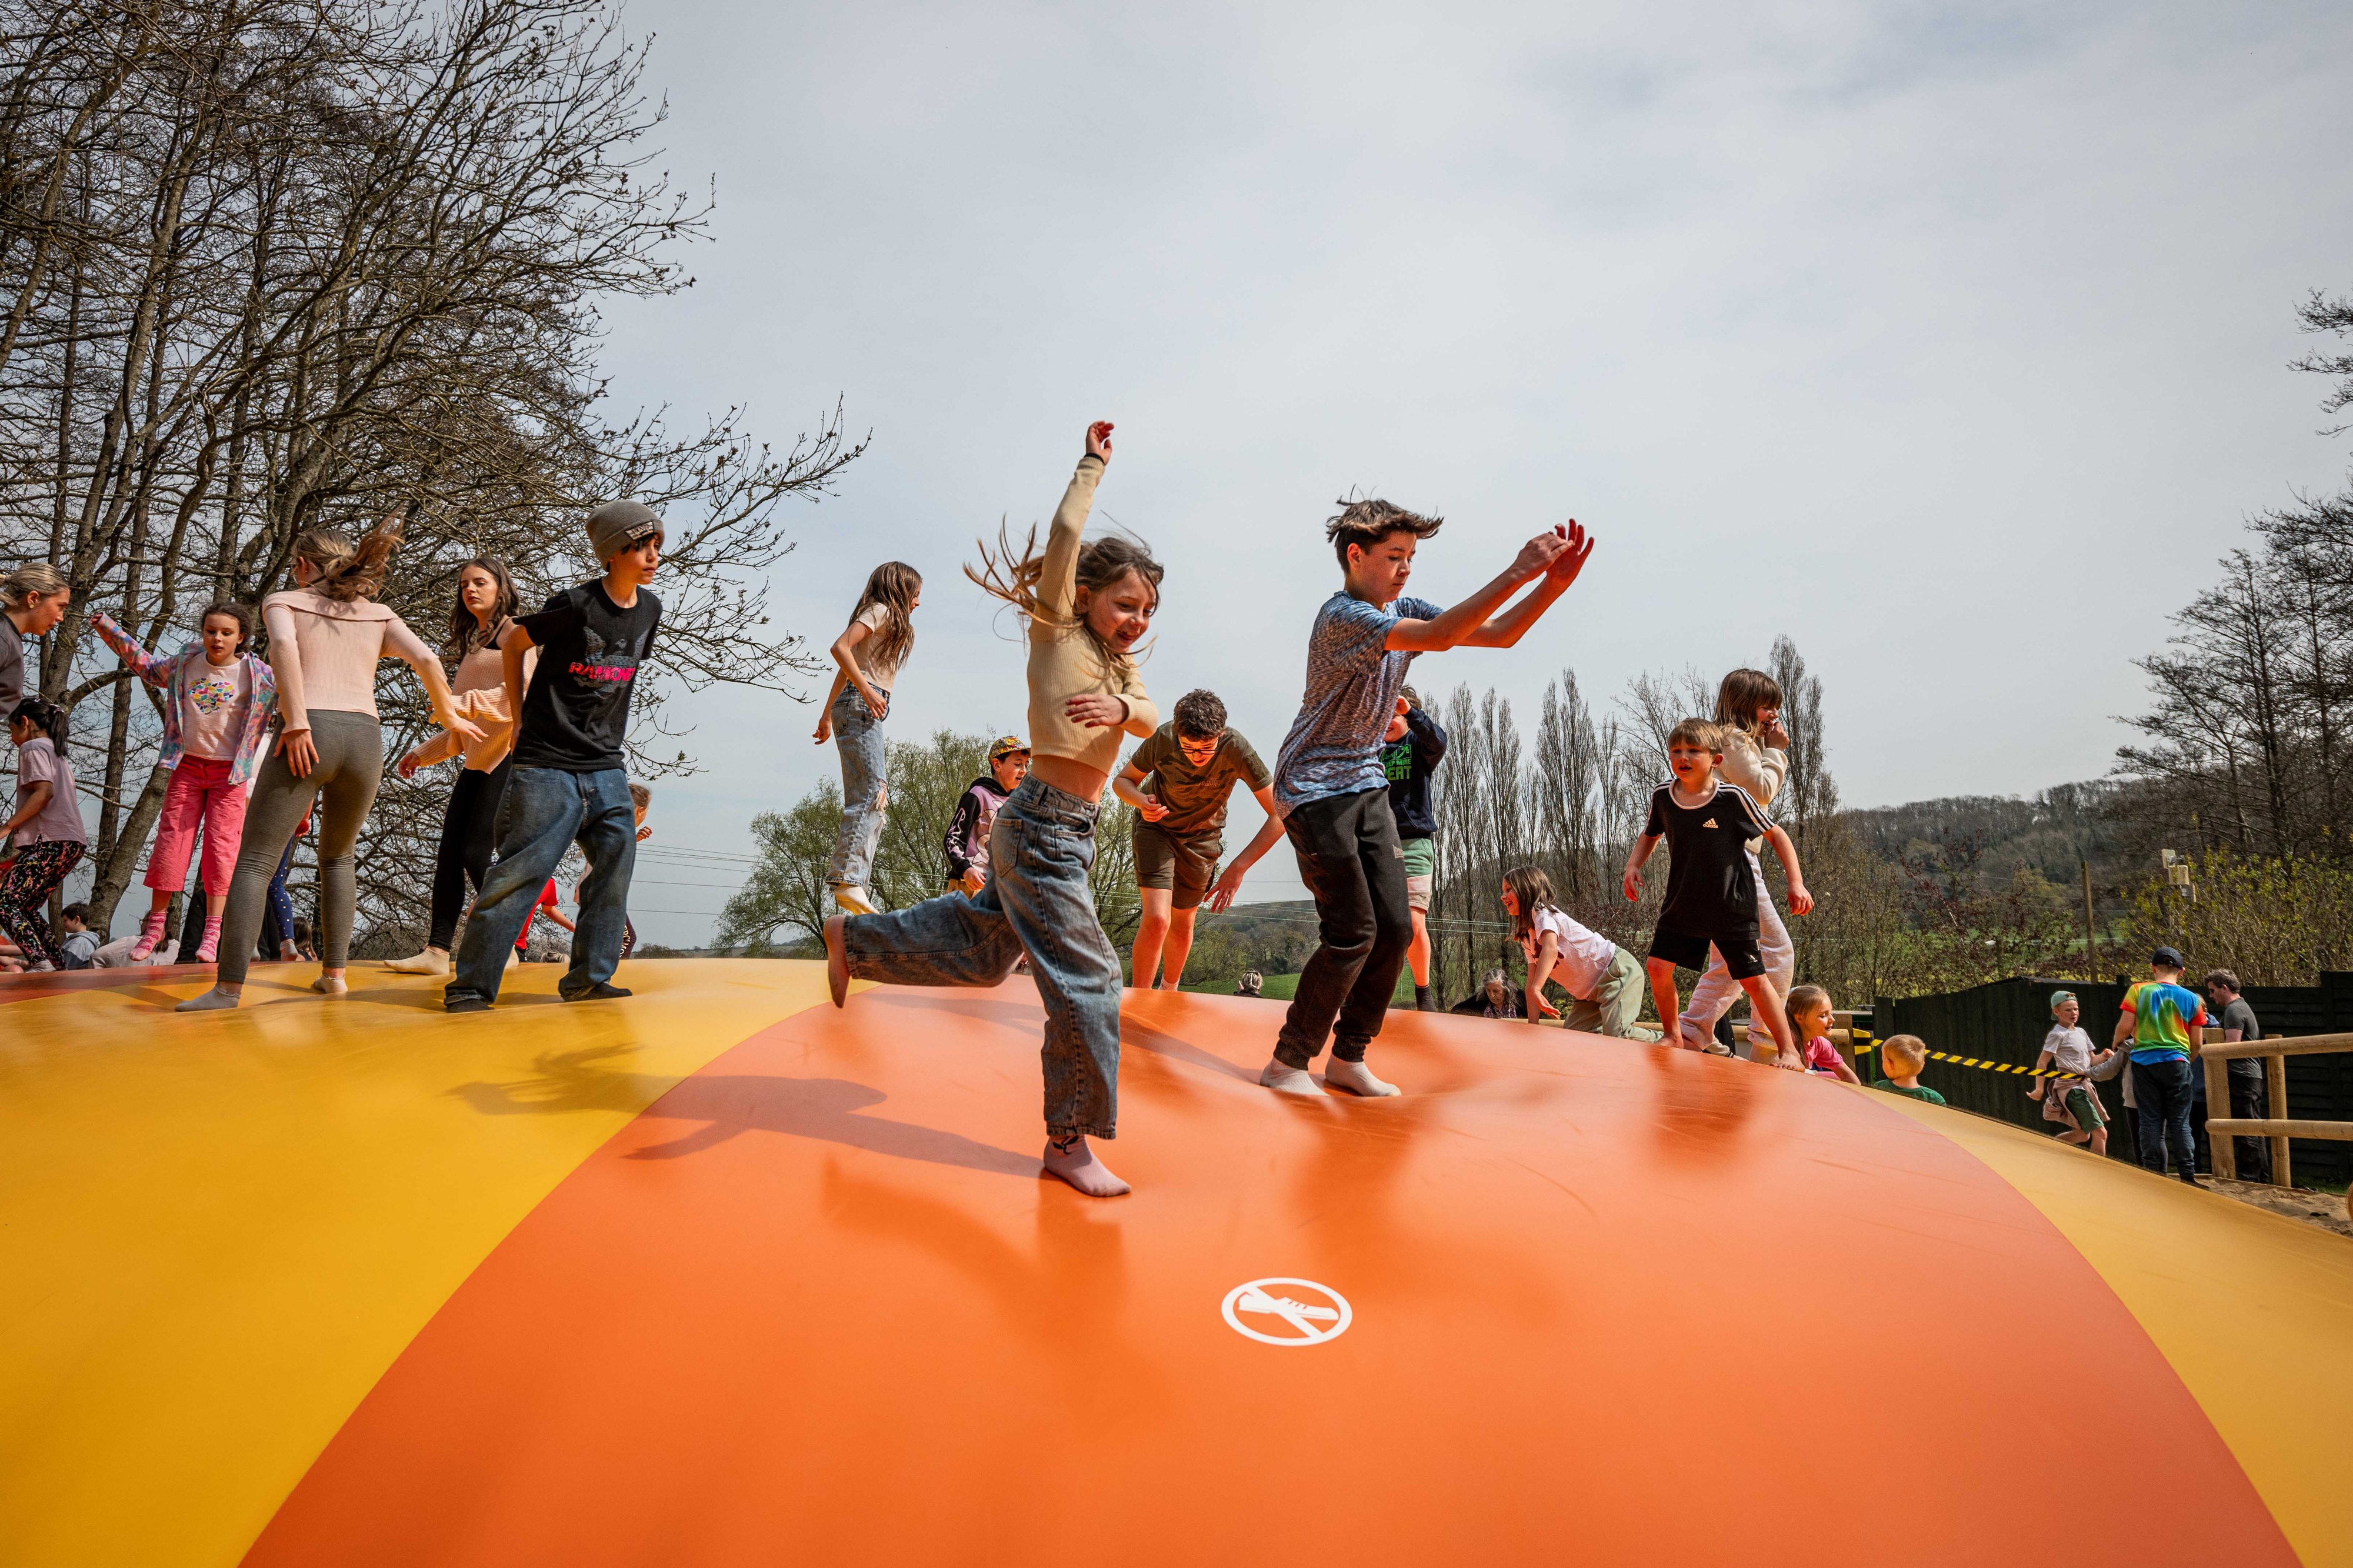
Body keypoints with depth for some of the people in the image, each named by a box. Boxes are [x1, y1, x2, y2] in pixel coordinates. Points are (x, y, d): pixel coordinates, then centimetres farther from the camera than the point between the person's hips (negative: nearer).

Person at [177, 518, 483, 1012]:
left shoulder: (282, 601, 13)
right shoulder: (378, 614, 21)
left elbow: (284, 645, -10)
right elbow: (426, 660, 4)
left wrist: (296, 724, -13)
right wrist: (448, 716, 17)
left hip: (305, 738, -3)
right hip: (365, 736, 3)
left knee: (254, 862, 0)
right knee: (337, 857, 21)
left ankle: (229, 987, -10)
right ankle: (334, 972, 16)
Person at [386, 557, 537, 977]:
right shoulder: (472, 646, 25)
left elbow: (524, 692, -15)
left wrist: (469, 702, -24)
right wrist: (424, 753, 24)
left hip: (507, 755, -8)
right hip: (476, 760, 8)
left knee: (475, 852, -12)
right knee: (449, 853, 0)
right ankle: (437, 951, 0)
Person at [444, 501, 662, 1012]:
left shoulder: (649, 609, 7)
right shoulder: (577, 605, -12)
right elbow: (511, 641, 1)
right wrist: (519, 716, 5)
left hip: (607, 768, 6)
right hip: (547, 765, -6)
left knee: (616, 862, 1)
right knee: (520, 874, -4)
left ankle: (587, 979, 11)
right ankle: (470, 985, 7)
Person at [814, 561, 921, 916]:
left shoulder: (891, 621, 28)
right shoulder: (880, 611, 1)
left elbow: (844, 673, 27)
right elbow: (840, 648, -15)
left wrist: (828, 716, 24)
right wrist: (867, 690, -20)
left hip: (864, 711, 10)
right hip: (859, 706, -10)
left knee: (873, 798, 2)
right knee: (870, 794, -19)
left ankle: (852, 885, -3)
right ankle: (848, 879, -25)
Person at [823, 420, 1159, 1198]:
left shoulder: (1121, 665, 17)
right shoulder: (1059, 630, -4)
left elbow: (1153, 718, -2)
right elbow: (1065, 533, -15)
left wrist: (1122, 707, -23)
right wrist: (1094, 464, -3)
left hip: (1059, 831, 9)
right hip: (1045, 827, -9)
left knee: (981, 949, 21)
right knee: (1086, 979, -7)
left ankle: (855, 938, 39)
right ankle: (1069, 1142, 5)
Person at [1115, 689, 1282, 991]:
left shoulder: (1236, 748, -33)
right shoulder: (1162, 739, -29)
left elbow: (1280, 814, -31)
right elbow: (1122, 781, -11)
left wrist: (1239, 867, -38)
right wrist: (1142, 802, -35)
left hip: (1201, 835, 1)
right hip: (1156, 826, -1)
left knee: (1182, 926, 12)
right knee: (1156, 920, -19)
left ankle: (1169, 991, 41)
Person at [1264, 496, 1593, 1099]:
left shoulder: (1402, 609, 8)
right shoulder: (1341, 616, -18)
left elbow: (1499, 635, 2)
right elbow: (1438, 637, -33)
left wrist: (1553, 583, -14)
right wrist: (1516, 574, -35)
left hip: (1366, 784, 9)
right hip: (1314, 786, -8)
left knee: (1395, 927, 2)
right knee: (1352, 933, -11)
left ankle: (1348, 1059, 17)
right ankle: (1287, 1063, 4)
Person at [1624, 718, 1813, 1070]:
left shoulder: (1733, 797, -15)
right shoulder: (1662, 796, -3)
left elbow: (1776, 836, -3)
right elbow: (1650, 835, 16)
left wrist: (1796, 883, -9)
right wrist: (1633, 865, -1)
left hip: (1731, 908, -4)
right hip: (1682, 905, 4)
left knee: (1753, 979, 0)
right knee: (1659, 966, -3)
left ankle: (1789, 1051, 17)